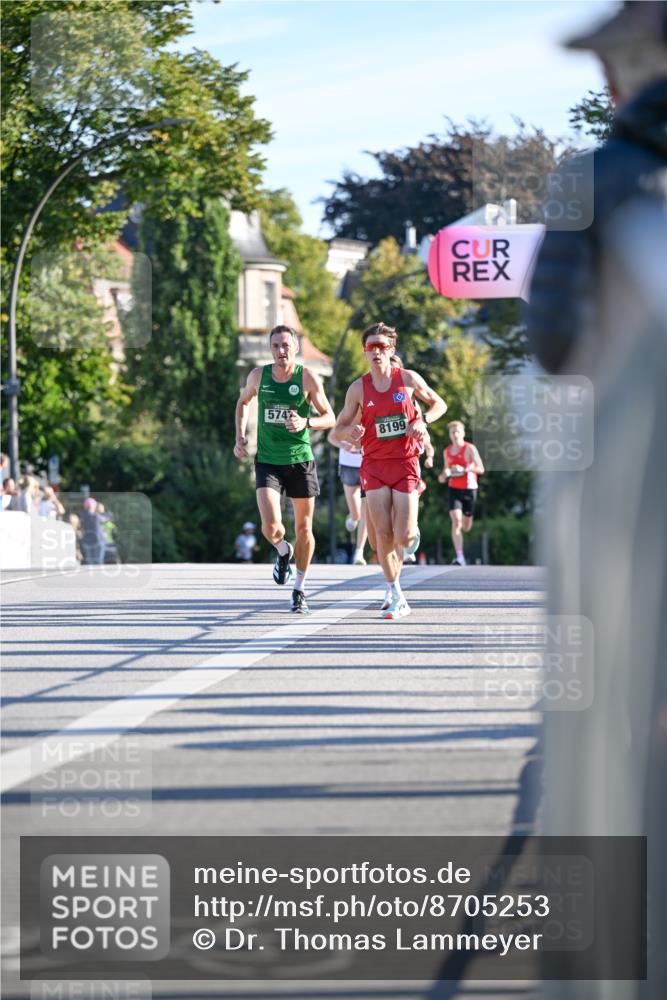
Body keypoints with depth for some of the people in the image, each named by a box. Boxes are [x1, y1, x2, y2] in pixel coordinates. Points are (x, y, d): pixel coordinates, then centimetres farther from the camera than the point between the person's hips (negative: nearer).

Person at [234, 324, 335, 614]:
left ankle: (299, 589, 23)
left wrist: (305, 422, -24)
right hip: (267, 461, 1)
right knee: (271, 527, -16)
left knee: (304, 529, 5)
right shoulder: (258, 376, -1)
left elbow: (329, 418, -4)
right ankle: (283, 552, 20)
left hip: (300, 460, -1)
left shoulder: (307, 378, -8)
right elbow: (243, 401, 21)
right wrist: (240, 437, 9)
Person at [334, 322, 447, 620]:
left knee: (403, 537, -10)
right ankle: (397, 599, 3)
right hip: (374, 465, 1)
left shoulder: (408, 379, 0)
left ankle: (413, 533, 29)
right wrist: (350, 432, -16)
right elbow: (339, 429, 8)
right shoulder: (358, 388, 2)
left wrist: (423, 420, -7)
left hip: (405, 464, -1)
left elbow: (439, 403, 14)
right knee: (383, 536, -8)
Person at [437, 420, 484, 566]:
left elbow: (480, 469, -14)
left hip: (469, 489, -2)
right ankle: (459, 557, -20)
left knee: (466, 527, 9)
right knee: (456, 522, -17)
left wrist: (464, 469, -27)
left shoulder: (470, 449, -7)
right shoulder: (447, 451, 7)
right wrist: (443, 475, -1)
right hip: (453, 489, 2)